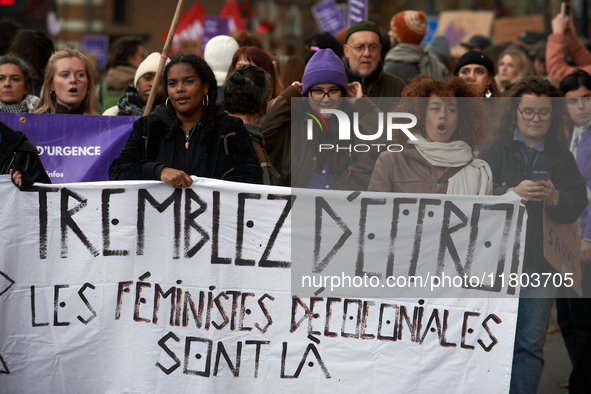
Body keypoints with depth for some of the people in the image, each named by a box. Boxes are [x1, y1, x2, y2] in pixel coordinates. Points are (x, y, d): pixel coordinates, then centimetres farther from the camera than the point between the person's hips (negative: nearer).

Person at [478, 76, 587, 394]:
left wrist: (554, 198, -15)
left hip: (541, 263, 2)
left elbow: (576, 207, 4)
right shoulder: (495, 150, 4)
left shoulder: (561, 158, 12)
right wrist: (511, 193, -22)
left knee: (531, 345, 1)